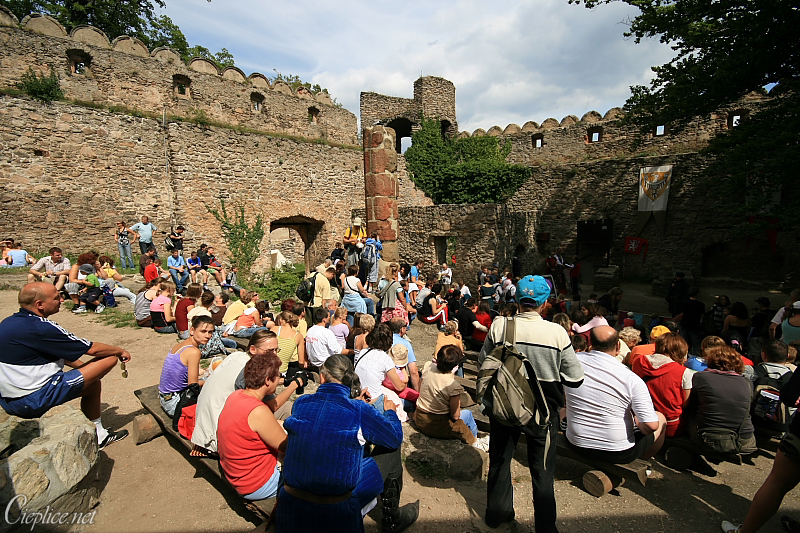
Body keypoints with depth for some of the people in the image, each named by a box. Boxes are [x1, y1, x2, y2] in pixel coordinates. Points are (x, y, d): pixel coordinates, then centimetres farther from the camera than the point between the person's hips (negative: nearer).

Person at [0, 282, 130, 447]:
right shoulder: (41, 328, -24)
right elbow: (92, 349, -16)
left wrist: (83, 366, 17)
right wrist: (120, 351, 3)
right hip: (34, 400, -10)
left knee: (93, 384, 22)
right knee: (110, 358, -12)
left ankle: (98, 434, 30)